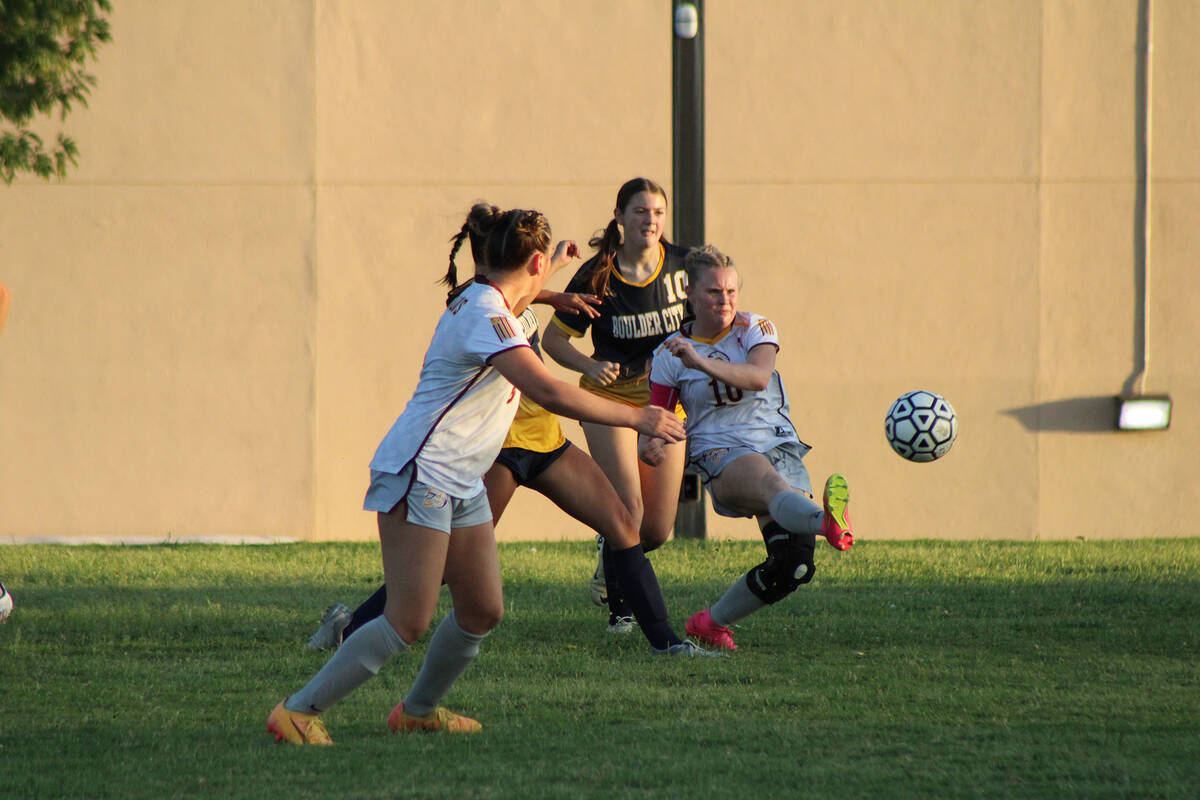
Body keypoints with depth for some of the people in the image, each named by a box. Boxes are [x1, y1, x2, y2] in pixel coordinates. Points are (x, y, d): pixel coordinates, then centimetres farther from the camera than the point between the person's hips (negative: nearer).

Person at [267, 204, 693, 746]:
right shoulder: (486, 316, -19)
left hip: (460, 486, 10)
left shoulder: (485, 302, 11)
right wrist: (637, 418, -23)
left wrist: (553, 261, 51)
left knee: (483, 610, 8)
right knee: (410, 622, -13)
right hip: (418, 477, -10)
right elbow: (549, 393, -29)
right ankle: (298, 711, -11)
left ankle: (419, 709, 26)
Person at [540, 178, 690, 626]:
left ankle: (611, 552, 37)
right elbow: (553, 340, -4)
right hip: (610, 400, -3)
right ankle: (619, 607, 2)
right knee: (629, 509, -17)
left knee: (657, 530, 3)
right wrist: (590, 366, -21)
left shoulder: (683, 266, -7)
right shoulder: (596, 277, -13)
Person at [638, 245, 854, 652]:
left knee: (794, 565, -16)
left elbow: (758, 376, -16)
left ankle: (712, 622, 7)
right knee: (770, 479, -41)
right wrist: (649, 444, -17)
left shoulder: (755, 329, 6)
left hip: (780, 446, 3)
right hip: (721, 457, -3)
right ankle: (827, 522, -76)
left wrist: (701, 363, -31)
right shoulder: (669, 355, 8)